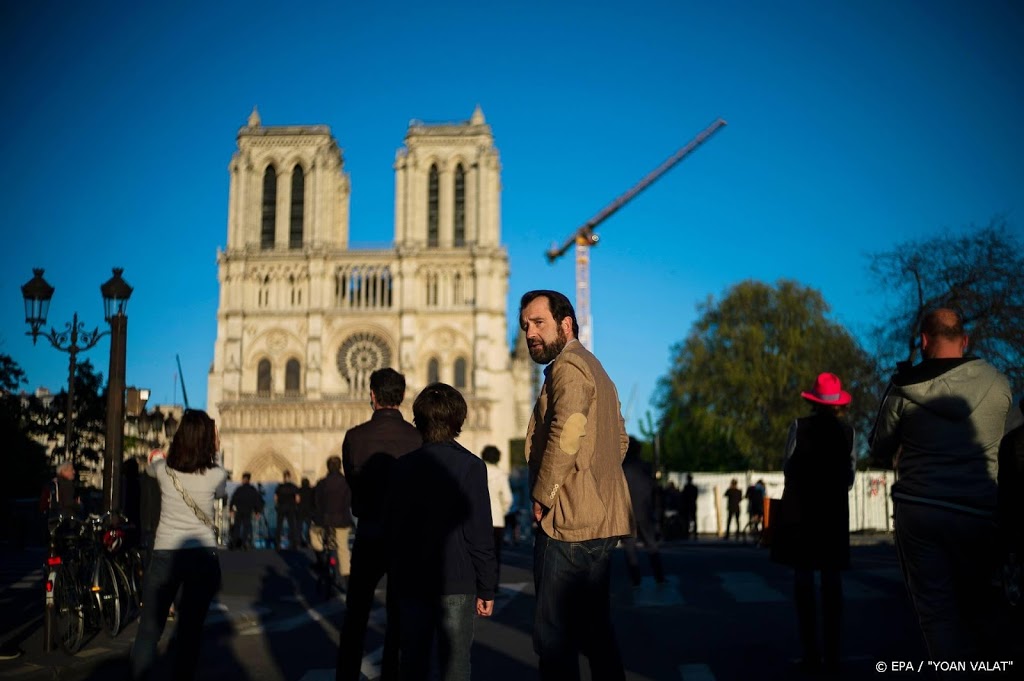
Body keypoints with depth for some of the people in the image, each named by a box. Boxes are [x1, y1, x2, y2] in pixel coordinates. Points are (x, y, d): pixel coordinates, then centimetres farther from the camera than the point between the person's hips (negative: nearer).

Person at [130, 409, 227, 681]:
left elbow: (149, 468, 25)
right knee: (190, 631, 8)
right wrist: (214, 454, 17)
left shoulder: (163, 468, -1)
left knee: (149, 629, 9)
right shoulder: (216, 474, -6)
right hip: (202, 556, -1)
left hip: (164, 555, 1)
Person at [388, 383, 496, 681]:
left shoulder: (402, 467, 4)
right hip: (456, 584, -4)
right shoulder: (470, 466, -8)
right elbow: (480, 534, -10)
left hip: (409, 584, 4)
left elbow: (392, 530, 8)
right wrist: (486, 589, -2)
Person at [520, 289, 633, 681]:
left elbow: (566, 434, -26)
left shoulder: (568, 367, -11)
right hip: (600, 520, 10)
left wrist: (542, 496, -16)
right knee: (595, 631, 18)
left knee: (553, 637, -6)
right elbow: (620, 440, 25)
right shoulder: (595, 369, 21)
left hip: (569, 522, -10)